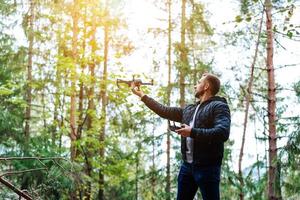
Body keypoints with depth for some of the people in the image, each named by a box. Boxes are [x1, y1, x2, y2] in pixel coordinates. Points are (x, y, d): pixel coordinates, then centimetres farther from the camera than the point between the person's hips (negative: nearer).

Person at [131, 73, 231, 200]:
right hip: (187, 166, 8)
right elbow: (164, 111, 22)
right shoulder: (189, 110, 18)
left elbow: (222, 133, -21)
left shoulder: (219, 106, -6)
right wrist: (141, 95, 25)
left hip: (207, 167, -7)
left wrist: (192, 132, -18)